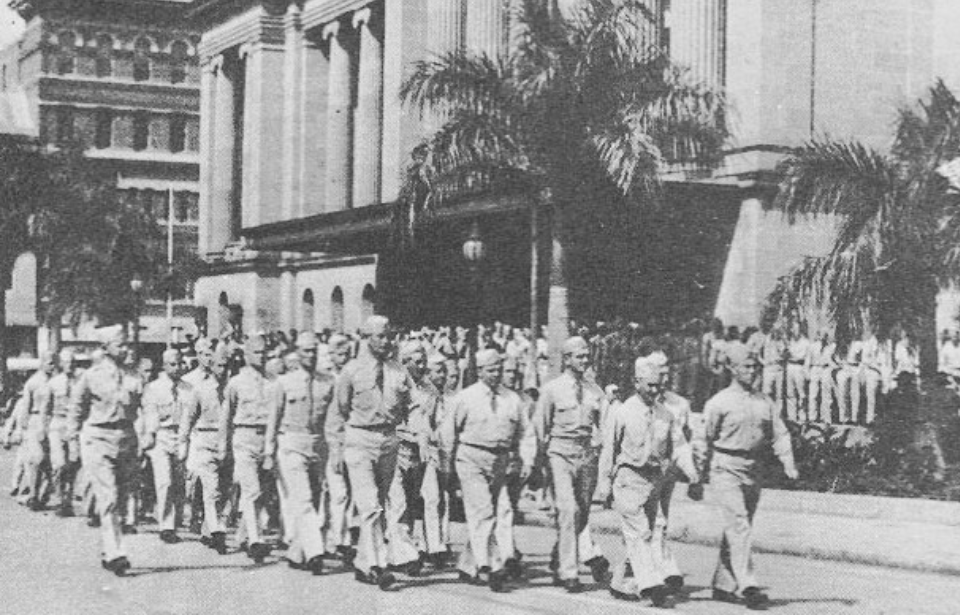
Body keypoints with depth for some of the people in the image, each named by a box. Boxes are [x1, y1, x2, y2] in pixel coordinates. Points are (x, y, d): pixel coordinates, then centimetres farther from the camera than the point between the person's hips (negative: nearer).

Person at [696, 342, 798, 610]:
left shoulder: (765, 402, 12)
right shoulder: (719, 403, -3)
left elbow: (779, 434, 10)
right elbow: (703, 440, -2)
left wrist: (788, 463, -7)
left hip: (754, 470, 6)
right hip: (726, 469, -6)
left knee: (738, 528, 10)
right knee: (739, 526, -16)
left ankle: (723, 585, 19)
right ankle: (747, 585, -22)